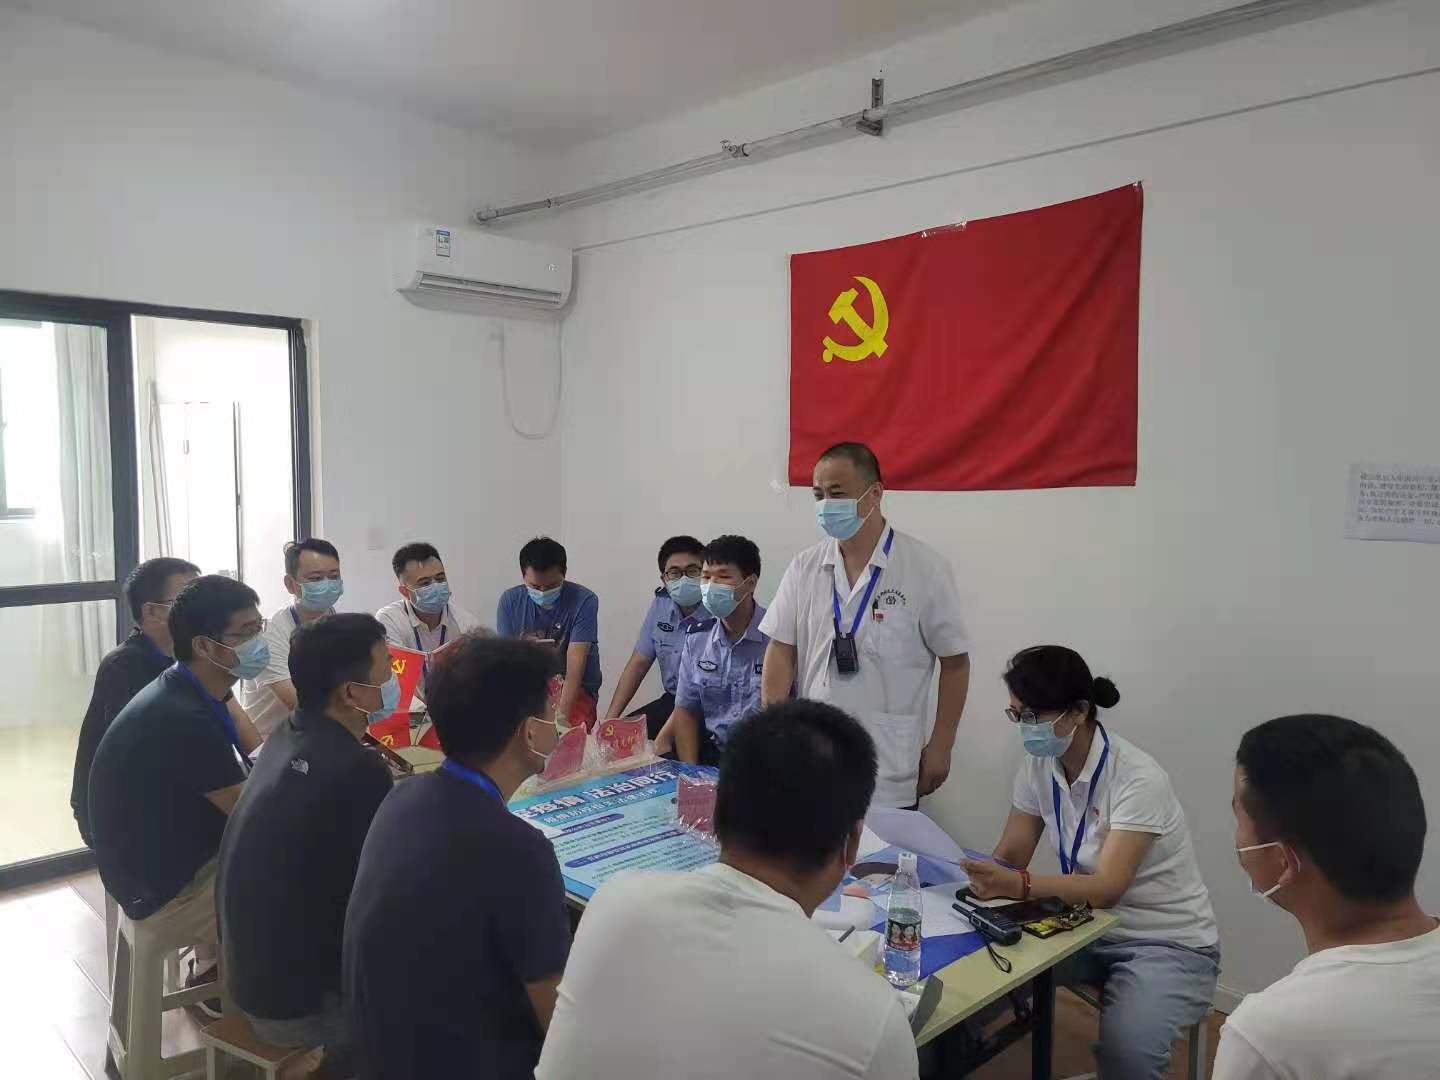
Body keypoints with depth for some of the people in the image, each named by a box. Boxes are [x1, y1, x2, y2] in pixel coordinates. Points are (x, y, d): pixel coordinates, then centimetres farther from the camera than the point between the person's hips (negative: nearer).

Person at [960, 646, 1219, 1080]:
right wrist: (984, 876, -25)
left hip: (1165, 943, -5)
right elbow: (1010, 856, -3)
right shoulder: (1038, 765, -5)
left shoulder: (1137, 778, -24)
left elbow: (1108, 886, -32)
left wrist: (1020, 885, -48)